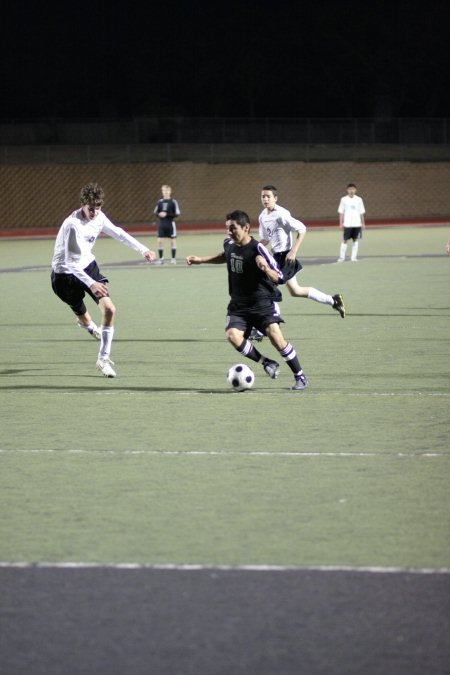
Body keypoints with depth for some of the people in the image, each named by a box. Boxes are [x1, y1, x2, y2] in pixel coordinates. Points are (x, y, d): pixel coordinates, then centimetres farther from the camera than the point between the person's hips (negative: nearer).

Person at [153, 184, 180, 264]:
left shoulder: (173, 202, -7)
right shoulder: (160, 202, 5)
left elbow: (177, 214, -9)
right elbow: (155, 212, 10)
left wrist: (167, 214, -20)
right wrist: (159, 214, -13)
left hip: (170, 223, -3)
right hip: (161, 223, 3)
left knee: (173, 240, 3)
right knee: (160, 241, 0)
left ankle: (173, 258, 13)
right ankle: (160, 258, 9)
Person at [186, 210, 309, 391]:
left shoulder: (257, 249, -17)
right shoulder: (229, 244, 1)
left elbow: (278, 278, -17)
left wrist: (265, 268, -37)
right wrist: (200, 260, 24)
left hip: (263, 303, -5)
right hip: (238, 304, 5)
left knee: (275, 337, -20)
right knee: (232, 336, -20)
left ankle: (300, 376, 0)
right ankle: (267, 363, 0)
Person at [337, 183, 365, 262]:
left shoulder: (359, 200, 6)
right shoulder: (344, 200, 1)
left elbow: (361, 213, 9)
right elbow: (341, 213, 2)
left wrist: (363, 223, 6)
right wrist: (341, 223, -4)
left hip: (357, 224, 2)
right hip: (347, 224, -2)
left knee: (356, 240, 4)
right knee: (345, 240, -2)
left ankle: (354, 257, 9)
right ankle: (341, 257, 4)